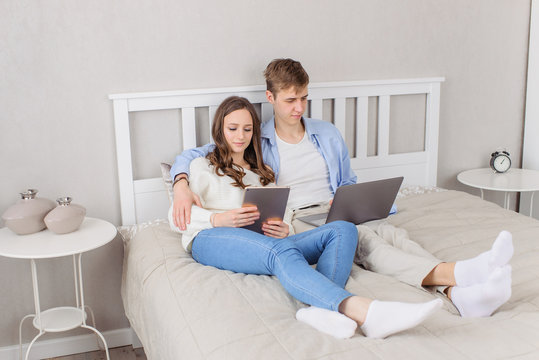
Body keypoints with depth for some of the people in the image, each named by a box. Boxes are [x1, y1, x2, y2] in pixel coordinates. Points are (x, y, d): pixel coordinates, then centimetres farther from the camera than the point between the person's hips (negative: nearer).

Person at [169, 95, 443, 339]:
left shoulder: (262, 173, 34)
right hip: (211, 240, -5)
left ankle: (324, 309, -51)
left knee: (343, 230, -19)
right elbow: (176, 218, 7)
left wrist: (283, 229, -4)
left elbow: (282, 217, 22)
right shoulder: (202, 167, 21)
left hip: (261, 243, 5)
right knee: (281, 251, -39)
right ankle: (365, 312, -62)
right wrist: (217, 219, -13)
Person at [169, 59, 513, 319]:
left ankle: (460, 294, -53)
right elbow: (189, 157, 10)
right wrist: (182, 185, -13)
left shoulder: (328, 133, 20)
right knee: (362, 240, -35)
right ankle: (459, 273, -56)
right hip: (291, 223, -4)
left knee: (389, 232, -29)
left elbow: (348, 184, 26)